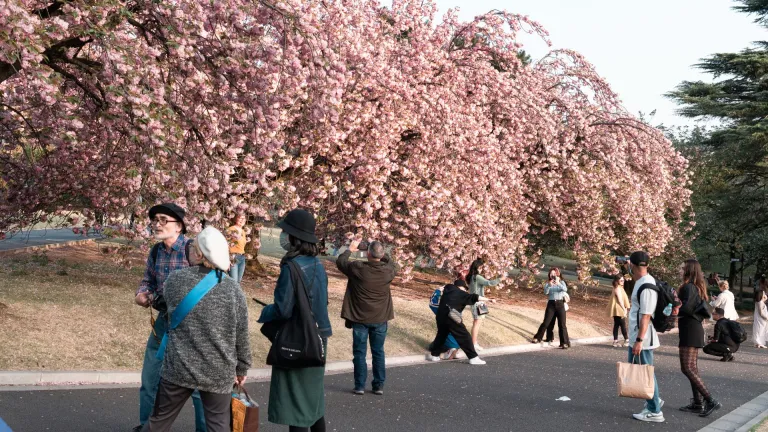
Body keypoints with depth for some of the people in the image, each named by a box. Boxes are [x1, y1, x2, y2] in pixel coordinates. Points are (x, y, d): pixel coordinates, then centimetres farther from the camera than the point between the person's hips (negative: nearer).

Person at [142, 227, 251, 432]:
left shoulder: (175, 280, -7)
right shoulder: (233, 289, -7)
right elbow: (241, 336, -1)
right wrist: (242, 368, 12)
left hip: (179, 368, 0)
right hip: (219, 372, 0)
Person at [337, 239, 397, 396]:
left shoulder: (358, 268, -16)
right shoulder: (388, 270, -9)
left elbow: (340, 262, 2)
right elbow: (393, 265, 17)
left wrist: (350, 249, 16)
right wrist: (381, 254, 16)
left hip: (360, 319, -2)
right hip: (380, 319, 2)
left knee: (359, 353, 6)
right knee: (378, 352, 11)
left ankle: (360, 386, 8)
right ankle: (379, 385, 14)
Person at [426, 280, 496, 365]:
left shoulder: (448, 289, 19)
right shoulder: (461, 294, 4)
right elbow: (475, 297, -2)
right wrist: (489, 300, -4)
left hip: (440, 316, 6)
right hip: (451, 318, -6)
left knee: (441, 335, 27)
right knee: (464, 337, -1)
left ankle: (434, 354, 31)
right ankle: (473, 358, -4)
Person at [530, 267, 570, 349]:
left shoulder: (561, 282, 5)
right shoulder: (548, 283, 7)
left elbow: (565, 289, -16)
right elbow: (546, 292, -12)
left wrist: (558, 283, -32)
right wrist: (550, 285, -31)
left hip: (560, 304, -1)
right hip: (551, 304, 1)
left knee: (562, 324, -4)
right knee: (546, 323, 1)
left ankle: (565, 343, -4)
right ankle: (537, 338, 12)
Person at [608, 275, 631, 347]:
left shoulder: (619, 288, 17)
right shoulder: (618, 288, -14)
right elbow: (620, 300, -19)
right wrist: (624, 310, -19)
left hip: (618, 311, 10)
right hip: (619, 310, -10)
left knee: (616, 325, 8)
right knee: (623, 325, -4)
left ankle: (615, 341, 8)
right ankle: (626, 341, 1)